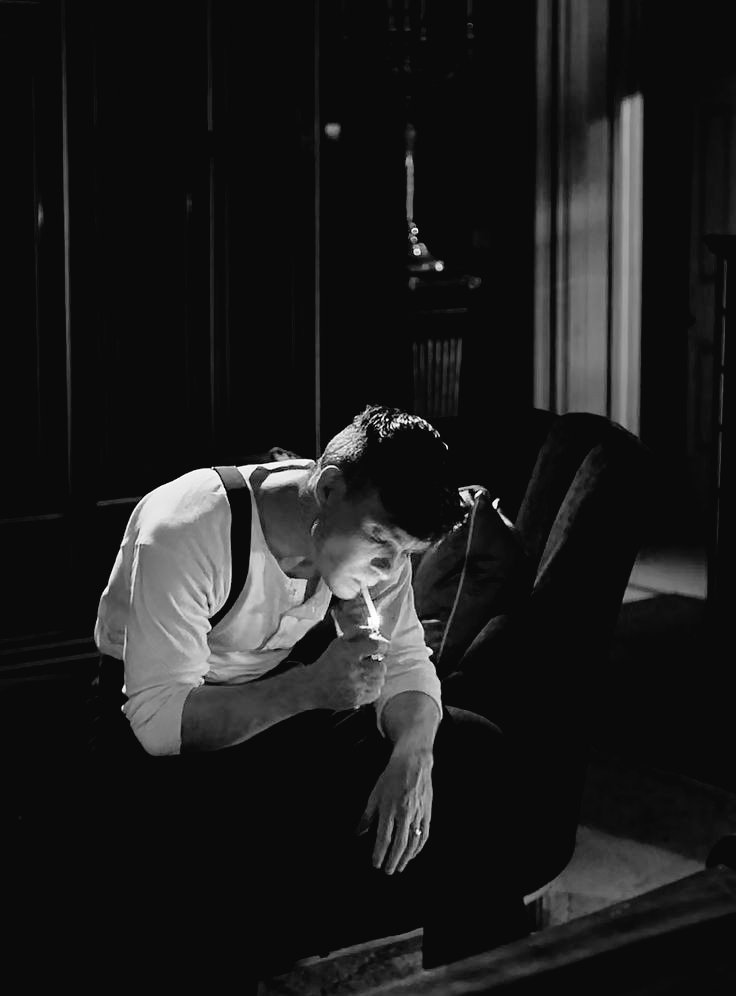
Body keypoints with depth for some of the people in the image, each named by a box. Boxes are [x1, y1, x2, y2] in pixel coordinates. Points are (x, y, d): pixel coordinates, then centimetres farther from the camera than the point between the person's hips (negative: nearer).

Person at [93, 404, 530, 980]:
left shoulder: (372, 528, -11)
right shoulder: (188, 533, -31)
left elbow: (406, 663, -7)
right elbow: (157, 718, -34)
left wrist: (412, 758, -28)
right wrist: (310, 687, -43)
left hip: (280, 694, 6)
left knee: (470, 749, -8)